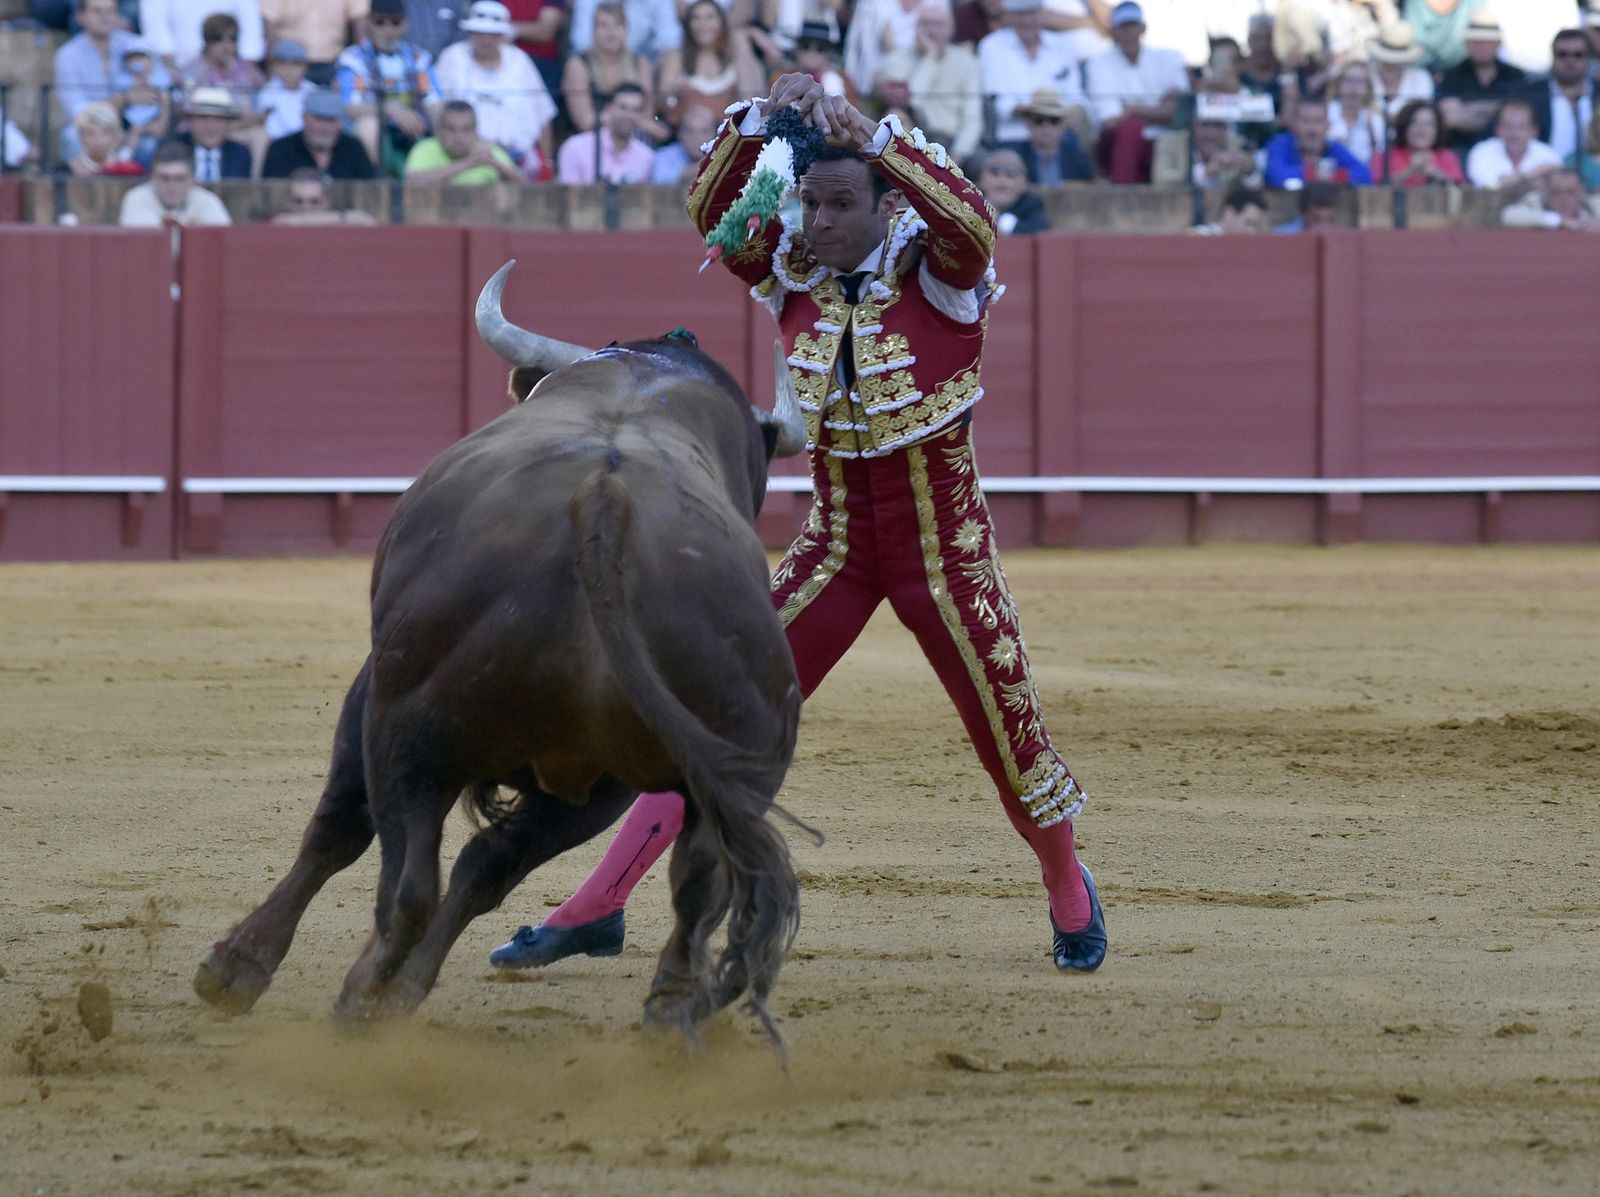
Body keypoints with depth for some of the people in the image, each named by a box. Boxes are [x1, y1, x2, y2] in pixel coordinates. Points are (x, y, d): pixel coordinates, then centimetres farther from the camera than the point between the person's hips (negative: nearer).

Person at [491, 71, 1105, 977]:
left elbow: (971, 222, -34)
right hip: (836, 547, 3)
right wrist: (762, 119, -30)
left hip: (946, 550, -3)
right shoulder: (796, 274, -1)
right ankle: (597, 910, -1)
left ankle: (1070, 895, 36)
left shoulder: (939, 275, -12)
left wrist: (873, 135, -43)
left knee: (1008, 733, 7)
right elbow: (713, 207, -14)